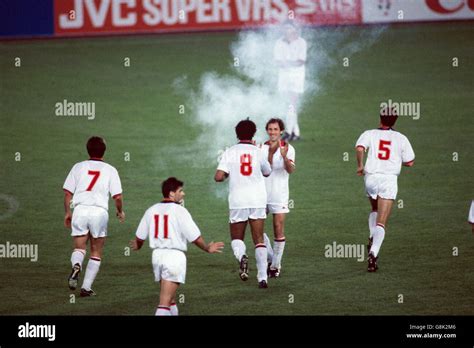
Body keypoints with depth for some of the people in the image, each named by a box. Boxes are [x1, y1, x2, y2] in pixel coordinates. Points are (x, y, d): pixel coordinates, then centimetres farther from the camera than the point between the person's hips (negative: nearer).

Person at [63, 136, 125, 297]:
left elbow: (68, 193, 6)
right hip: (100, 211, -1)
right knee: (96, 252, 12)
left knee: (79, 247, 9)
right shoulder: (110, 170, 5)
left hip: (80, 209, 1)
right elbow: (117, 196, 0)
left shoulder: (78, 167, 8)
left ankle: (76, 266, -25)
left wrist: (67, 213, 18)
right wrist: (120, 212, 19)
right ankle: (86, 287, 8)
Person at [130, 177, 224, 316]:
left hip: (157, 254, 6)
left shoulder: (151, 210, 7)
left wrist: (137, 246, 36)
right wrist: (207, 248, 10)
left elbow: (139, 237, 13)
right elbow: (195, 237, -9)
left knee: (170, 298, 21)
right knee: (165, 301, -9)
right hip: (174, 255, -6)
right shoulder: (179, 211, -10)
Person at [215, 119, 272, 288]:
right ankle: (262, 277, -3)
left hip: (237, 201, -1)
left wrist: (226, 175, 12)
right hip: (258, 201, 1)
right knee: (259, 239, 6)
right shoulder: (258, 152, 1)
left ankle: (241, 256, -21)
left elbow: (218, 177, -11)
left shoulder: (230, 152, -3)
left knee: (237, 238, 12)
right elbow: (267, 172, 19)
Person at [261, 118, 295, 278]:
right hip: (262, 193, 3)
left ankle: (276, 265, 6)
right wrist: (271, 153, -22)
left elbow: (290, 169, -17)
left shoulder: (288, 148, -4)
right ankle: (270, 258, 19)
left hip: (279, 194, -3)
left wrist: (284, 156, -36)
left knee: (278, 229, -3)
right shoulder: (263, 148, 5)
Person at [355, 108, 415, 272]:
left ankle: (372, 238, 11)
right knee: (381, 223, -5)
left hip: (371, 178, 1)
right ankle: (373, 253, -22)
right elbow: (409, 162, 7)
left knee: (375, 210, 31)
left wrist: (360, 165, -1)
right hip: (389, 180, -1)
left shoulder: (370, 134, 4)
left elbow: (359, 148, -15)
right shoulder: (401, 138, 6)